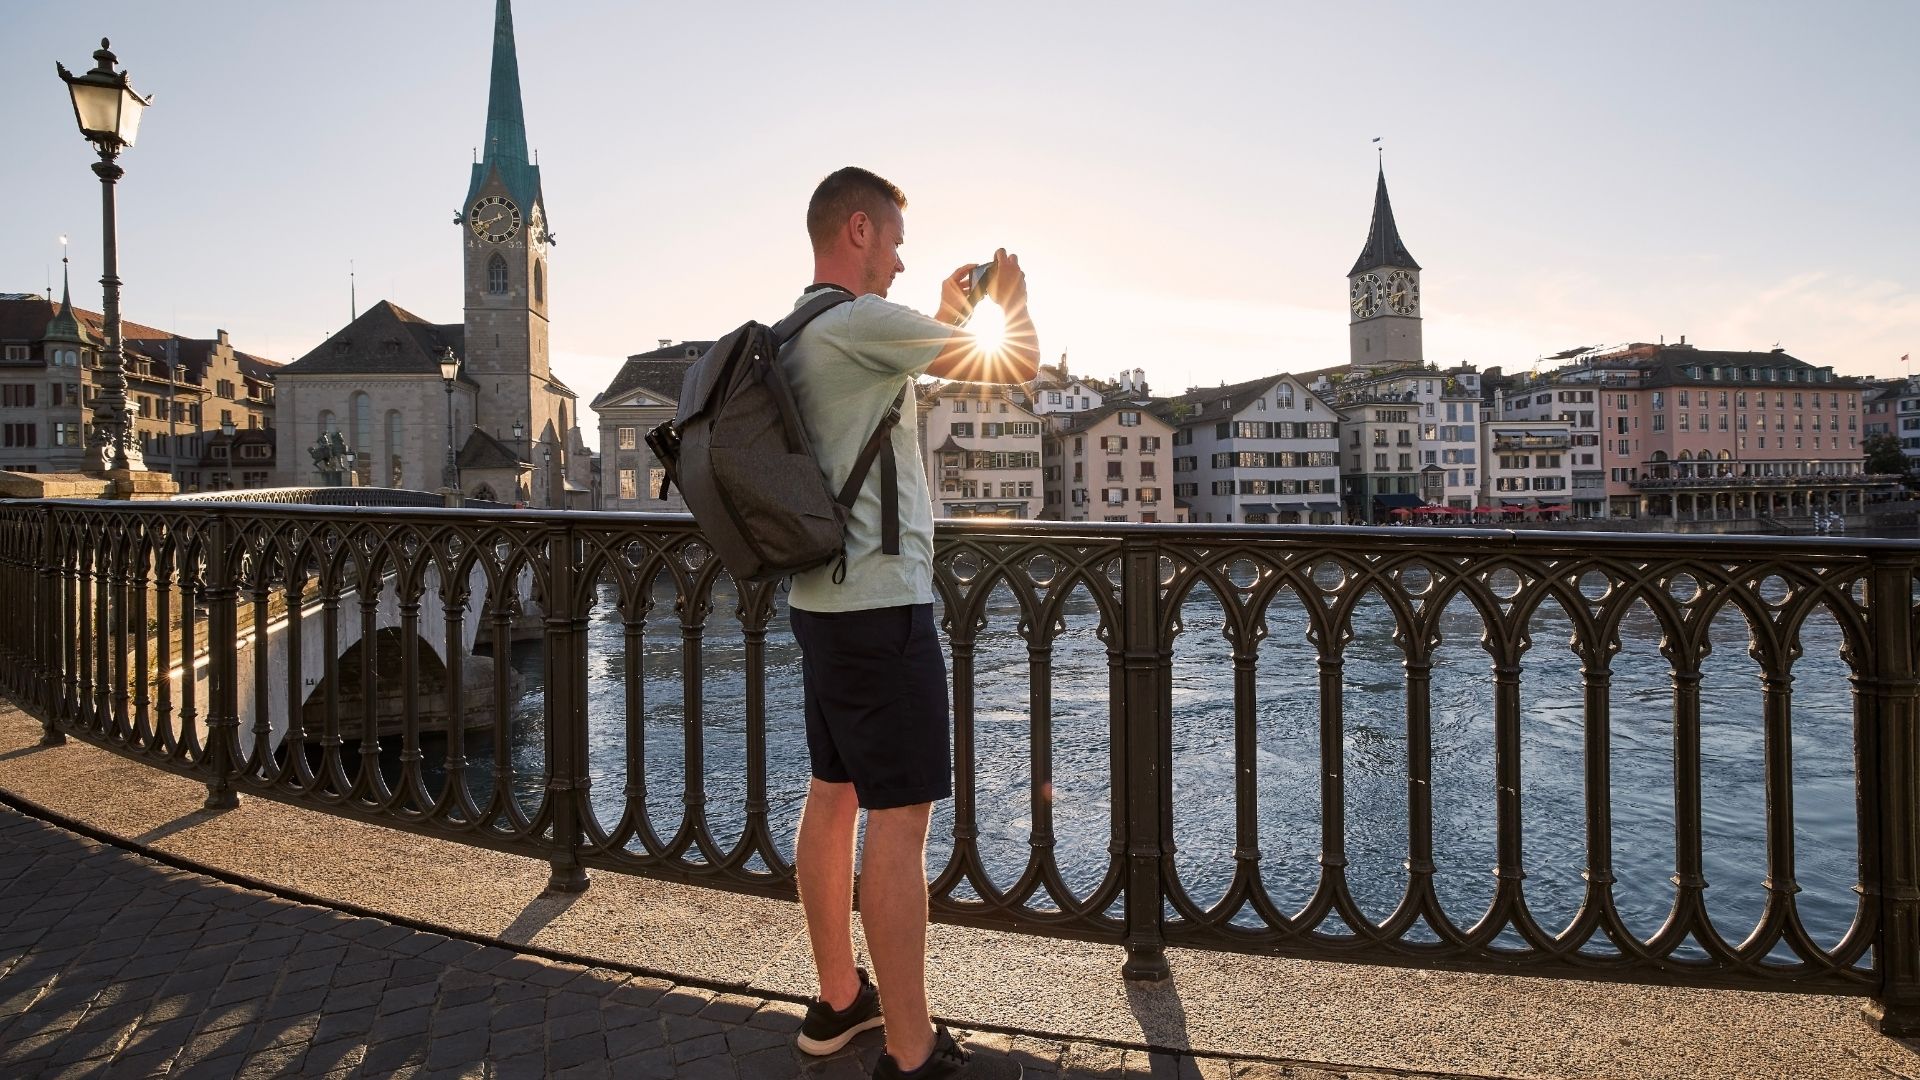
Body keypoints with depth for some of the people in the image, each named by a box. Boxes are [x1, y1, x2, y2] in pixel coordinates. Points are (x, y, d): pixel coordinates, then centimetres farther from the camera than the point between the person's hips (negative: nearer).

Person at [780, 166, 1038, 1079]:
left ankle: (839, 1001, 29)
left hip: (822, 598, 10)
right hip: (881, 604, -10)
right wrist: (1010, 296, 10)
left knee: (831, 797, 15)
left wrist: (948, 314, 26)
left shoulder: (796, 334, 14)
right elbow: (1017, 365, -10)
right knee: (900, 822, -5)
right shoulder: (862, 322, -14)